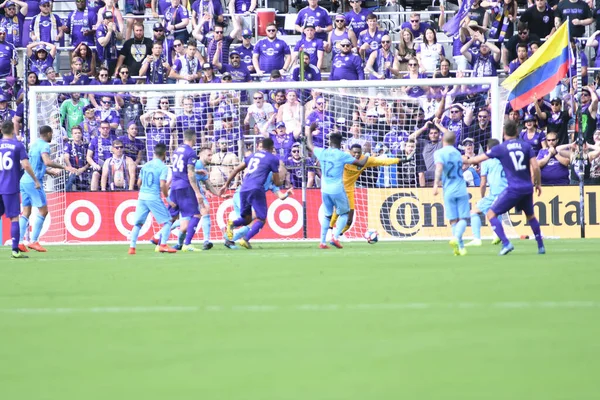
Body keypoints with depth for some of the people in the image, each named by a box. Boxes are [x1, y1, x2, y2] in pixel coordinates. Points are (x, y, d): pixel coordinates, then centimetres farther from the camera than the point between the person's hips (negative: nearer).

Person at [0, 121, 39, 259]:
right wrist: (36, 181, 0)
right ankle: (15, 250, -6)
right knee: (14, 218, -1)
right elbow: (26, 165, -10)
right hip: (11, 188, -3)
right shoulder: (18, 145, -2)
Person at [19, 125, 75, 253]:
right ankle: (34, 241, -7)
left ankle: (19, 242, 4)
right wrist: (64, 167, -26)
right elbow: (47, 161, -28)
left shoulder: (34, 144, 18)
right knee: (43, 210, -3)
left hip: (24, 180, 9)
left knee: (26, 212, 10)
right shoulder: (44, 146, -10)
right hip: (34, 182, -9)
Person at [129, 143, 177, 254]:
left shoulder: (146, 165, 12)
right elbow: (162, 185, -15)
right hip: (154, 198, -5)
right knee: (167, 221, 4)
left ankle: (132, 247, 4)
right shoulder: (163, 167, -6)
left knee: (138, 223, 10)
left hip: (142, 196, 5)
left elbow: (139, 183, 15)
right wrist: (167, 196, 1)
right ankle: (163, 245, -7)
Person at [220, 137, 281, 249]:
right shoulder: (273, 159, 7)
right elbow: (277, 182, 10)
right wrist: (280, 181, 33)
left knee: (246, 219, 18)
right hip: (256, 189, -6)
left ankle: (232, 223, -13)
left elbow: (236, 170, 21)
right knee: (261, 219, 3)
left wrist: (226, 185, 26)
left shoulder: (253, 156, 22)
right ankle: (245, 239, -19)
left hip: (243, 190, 6)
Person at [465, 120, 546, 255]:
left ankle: (506, 243, -13)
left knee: (491, 214, 2)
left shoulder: (500, 148, -2)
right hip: (527, 188, 5)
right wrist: (538, 183, 14)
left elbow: (479, 159, 8)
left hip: (513, 189, -5)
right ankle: (541, 246, 27)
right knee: (530, 215, 28)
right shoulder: (526, 146, 5)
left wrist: (466, 161, 25)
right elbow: (535, 167, -1)